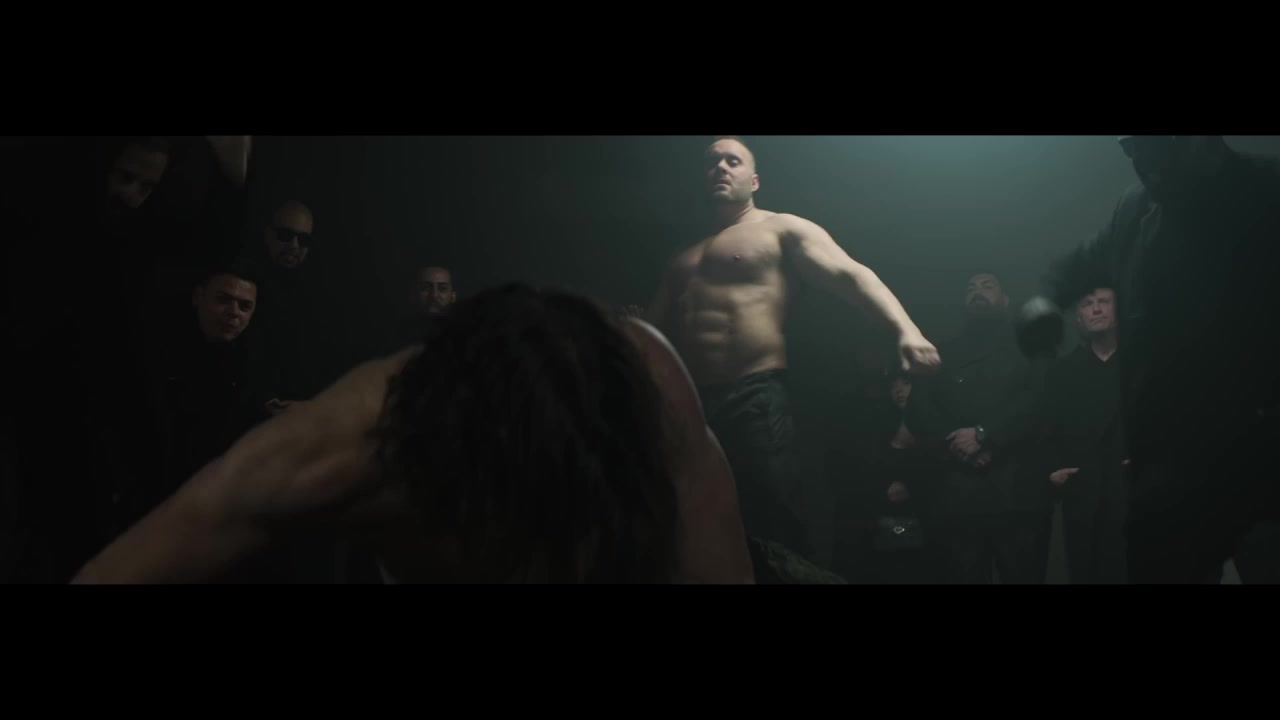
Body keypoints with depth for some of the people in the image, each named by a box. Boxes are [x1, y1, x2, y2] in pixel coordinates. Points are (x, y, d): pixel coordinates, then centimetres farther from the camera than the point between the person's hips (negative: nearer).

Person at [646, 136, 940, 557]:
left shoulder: (782, 230, 7)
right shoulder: (684, 261, 26)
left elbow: (849, 274, -7)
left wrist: (904, 328, -25)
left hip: (754, 399, -6)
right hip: (688, 404, 6)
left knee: (775, 533, -9)